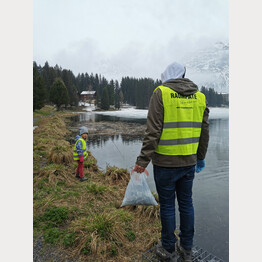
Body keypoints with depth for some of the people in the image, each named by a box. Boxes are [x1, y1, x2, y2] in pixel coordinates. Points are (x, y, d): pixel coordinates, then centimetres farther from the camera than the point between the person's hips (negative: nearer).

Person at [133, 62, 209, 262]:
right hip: (189, 162, 5)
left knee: (167, 205, 10)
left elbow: (153, 131, -17)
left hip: (165, 163, -5)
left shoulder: (161, 93, -9)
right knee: (186, 203, 17)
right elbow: (204, 133, 10)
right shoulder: (200, 97, 6)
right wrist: (201, 158, 21)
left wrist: (143, 160, -12)